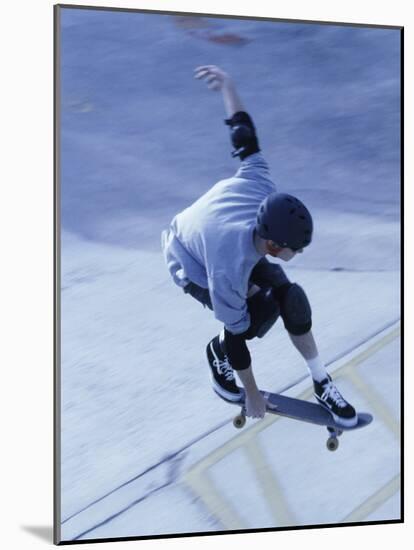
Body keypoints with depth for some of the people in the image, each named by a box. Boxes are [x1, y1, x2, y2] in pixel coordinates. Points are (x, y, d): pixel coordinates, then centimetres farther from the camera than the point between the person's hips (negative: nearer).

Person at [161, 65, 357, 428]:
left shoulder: (263, 191, -33)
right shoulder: (229, 272, -44)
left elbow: (246, 138, -18)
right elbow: (237, 332, -30)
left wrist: (228, 86, -1)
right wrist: (253, 395, -16)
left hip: (216, 238, 6)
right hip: (190, 264, -6)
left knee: (290, 298, -11)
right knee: (258, 316, -25)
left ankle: (322, 383, 8)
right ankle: (219, 351, 9)